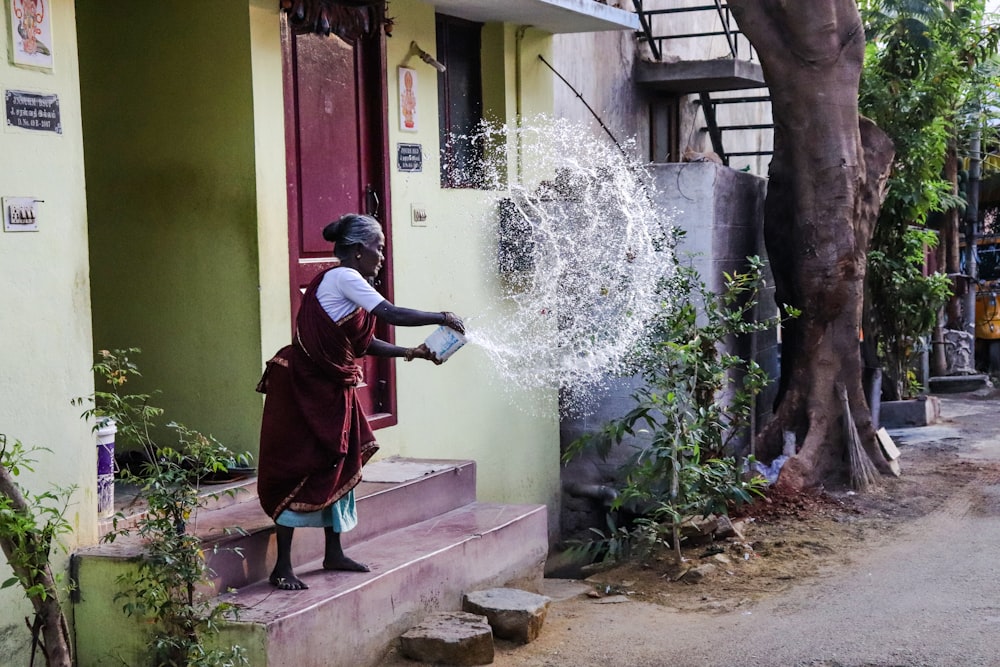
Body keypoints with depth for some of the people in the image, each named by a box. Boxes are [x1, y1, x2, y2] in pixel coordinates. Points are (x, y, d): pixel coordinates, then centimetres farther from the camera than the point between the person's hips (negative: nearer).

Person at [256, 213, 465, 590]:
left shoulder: (349, 281, 12)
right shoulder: (343, 277, -17)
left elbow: (364, 343, 12)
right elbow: (391, 314, -25)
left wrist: (412, 353, 6)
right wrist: (440, 318, -14)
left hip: (331, 386, 10)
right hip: (302, 385, -10)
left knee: (338, 466, 14)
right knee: (300, 470, -7)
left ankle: (334, 553, 26)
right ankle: (282, 567, -2)